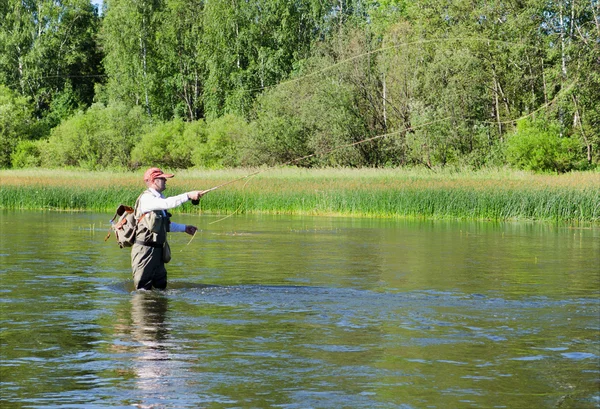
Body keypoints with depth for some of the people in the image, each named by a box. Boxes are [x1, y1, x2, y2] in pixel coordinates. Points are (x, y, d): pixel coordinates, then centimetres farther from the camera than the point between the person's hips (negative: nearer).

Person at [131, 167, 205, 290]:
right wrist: (188, 196, -33)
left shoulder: (158, 198, 15)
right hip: (145, 250, -9)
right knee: (143, 288, -6)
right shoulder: (146, 198, -14)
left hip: (157, 250, 9)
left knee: (161, 285, 11)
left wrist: (184, 228, 27)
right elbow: (167, 203, -33)